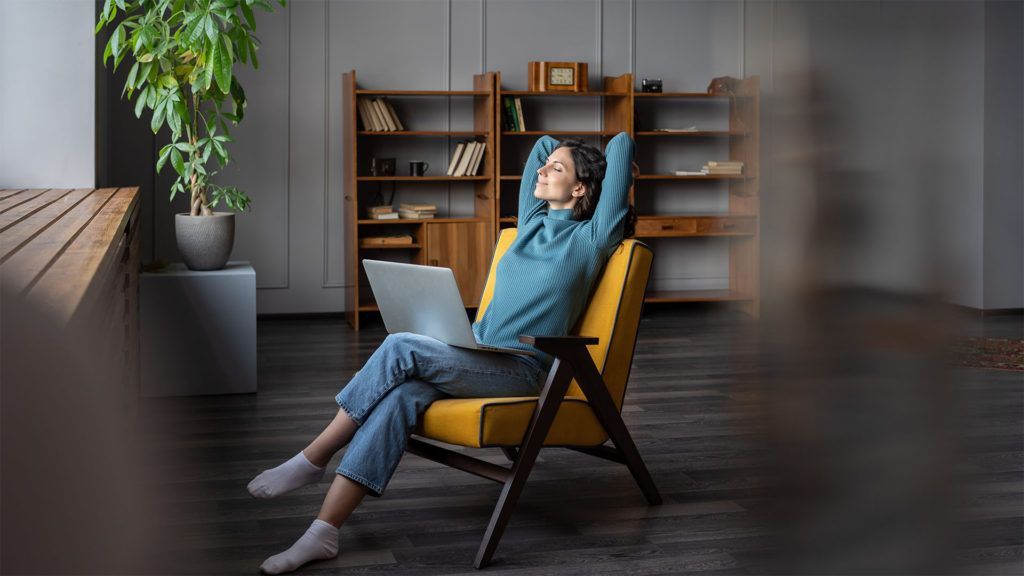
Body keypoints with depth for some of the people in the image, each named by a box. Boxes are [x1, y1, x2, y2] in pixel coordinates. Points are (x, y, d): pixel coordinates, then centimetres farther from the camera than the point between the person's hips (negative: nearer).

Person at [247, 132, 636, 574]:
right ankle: (322, 533, -32)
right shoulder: (533, 222, 18)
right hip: (479, 359, 6)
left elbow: (621, 144, -1)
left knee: (401, 348, -26)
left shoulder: (590, 239, -1)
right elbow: (543, 143, 30)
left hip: (521, 371, -6)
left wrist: (614, 173, 17)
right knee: (400, 394, -26)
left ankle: (313, 459, -14)